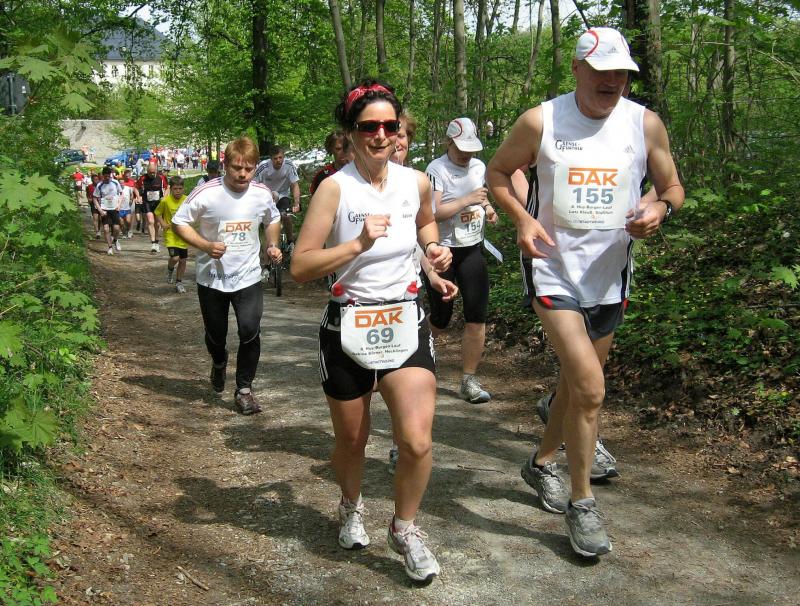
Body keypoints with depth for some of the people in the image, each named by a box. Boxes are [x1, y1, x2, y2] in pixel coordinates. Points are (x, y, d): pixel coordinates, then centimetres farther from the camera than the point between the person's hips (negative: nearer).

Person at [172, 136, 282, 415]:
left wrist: (272, 245, 0)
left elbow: (273, 220, 17)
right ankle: (219, 363, 51)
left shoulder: (262, 194, -4)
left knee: (250, 332, -15)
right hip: (212, 278, -1)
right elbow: (179, 222, -6)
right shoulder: (206, 194, -15)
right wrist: (205, 246, -20)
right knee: (216, 336, 14)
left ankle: (244, 389, 5)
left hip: (248, 277, 1)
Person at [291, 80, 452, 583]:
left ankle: (405, 528, 16)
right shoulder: (335, 188, -12)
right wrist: (358, 244, -25)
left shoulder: (417, 182, 1)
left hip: (406, 322, 2)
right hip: (348, 327, -2)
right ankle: (352, 507, 48)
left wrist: (435, 247, 5)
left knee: (417, 441, -11)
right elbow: (300, 268, -15)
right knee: (352, 440, 16)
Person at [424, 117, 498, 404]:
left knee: (477, 317, -3)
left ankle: (469, 381, 7)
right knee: (439, 320, 4)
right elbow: (432, 213, -21)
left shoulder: (479, 166, 9)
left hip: (472, 250, 5)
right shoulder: (436, 170, -12)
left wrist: (489, 209, 4)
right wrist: (468, 200, -23)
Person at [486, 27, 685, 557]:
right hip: (556, 270, -4)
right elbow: (498, 171, 6)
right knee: (590, 388, -14)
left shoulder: (646, 124, -1)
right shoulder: (540, 121, -6)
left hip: (611, 275, 4)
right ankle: (582, 503, 4)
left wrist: (661, 207, -16)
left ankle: (542, 463, 43)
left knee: (577, 381, 18)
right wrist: (523, 219, -11)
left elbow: (672, 187, 8)